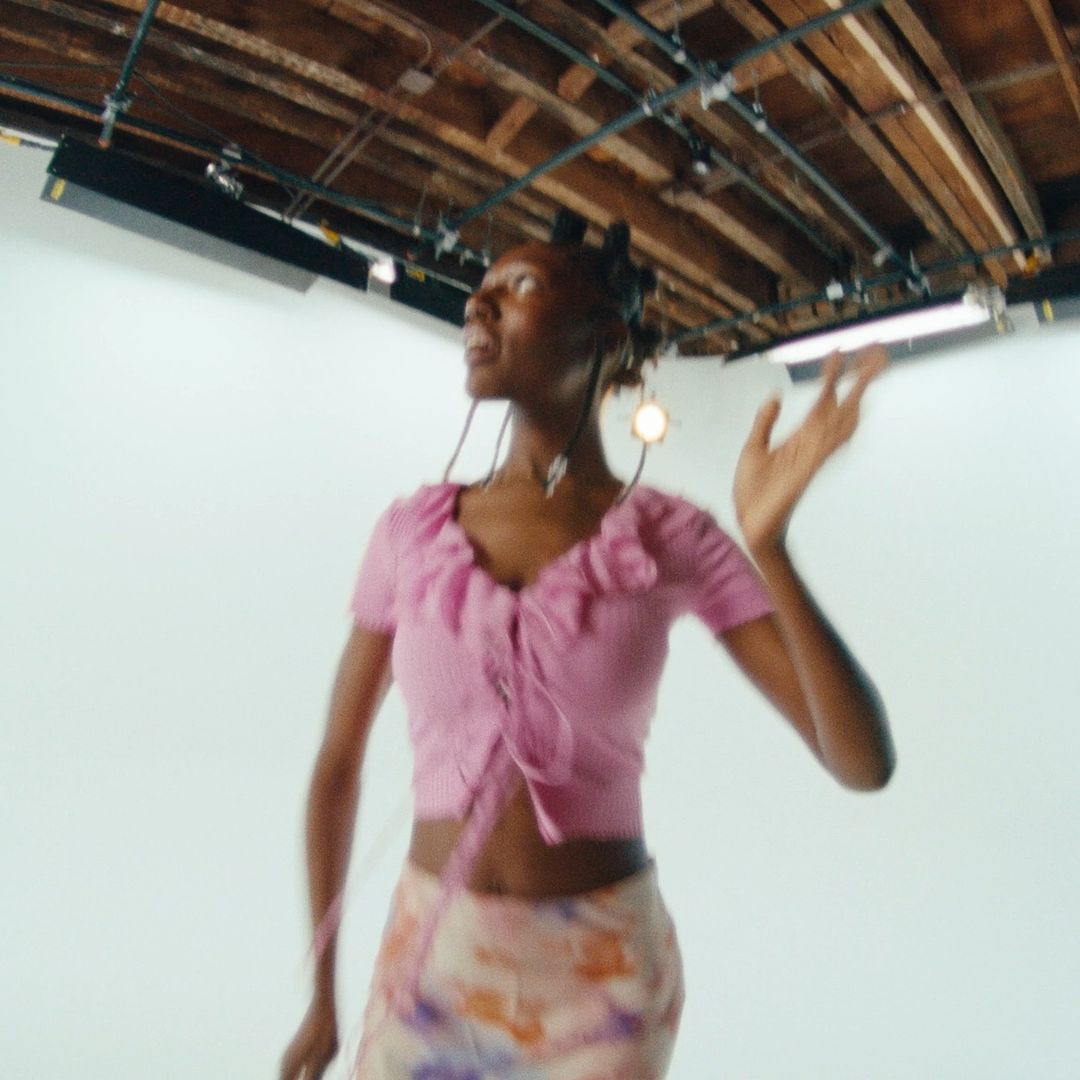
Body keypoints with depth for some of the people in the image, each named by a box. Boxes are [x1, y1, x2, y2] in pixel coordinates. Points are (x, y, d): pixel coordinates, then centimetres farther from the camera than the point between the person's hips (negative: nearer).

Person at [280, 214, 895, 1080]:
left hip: (606, 979, -1)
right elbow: (338, 765, 3)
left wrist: (768, 547, -28)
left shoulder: (674, 541, -10)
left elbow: (866, 762, -14)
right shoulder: (412, 531, -6)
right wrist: (323, 996, 9)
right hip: (429, 966, 2)